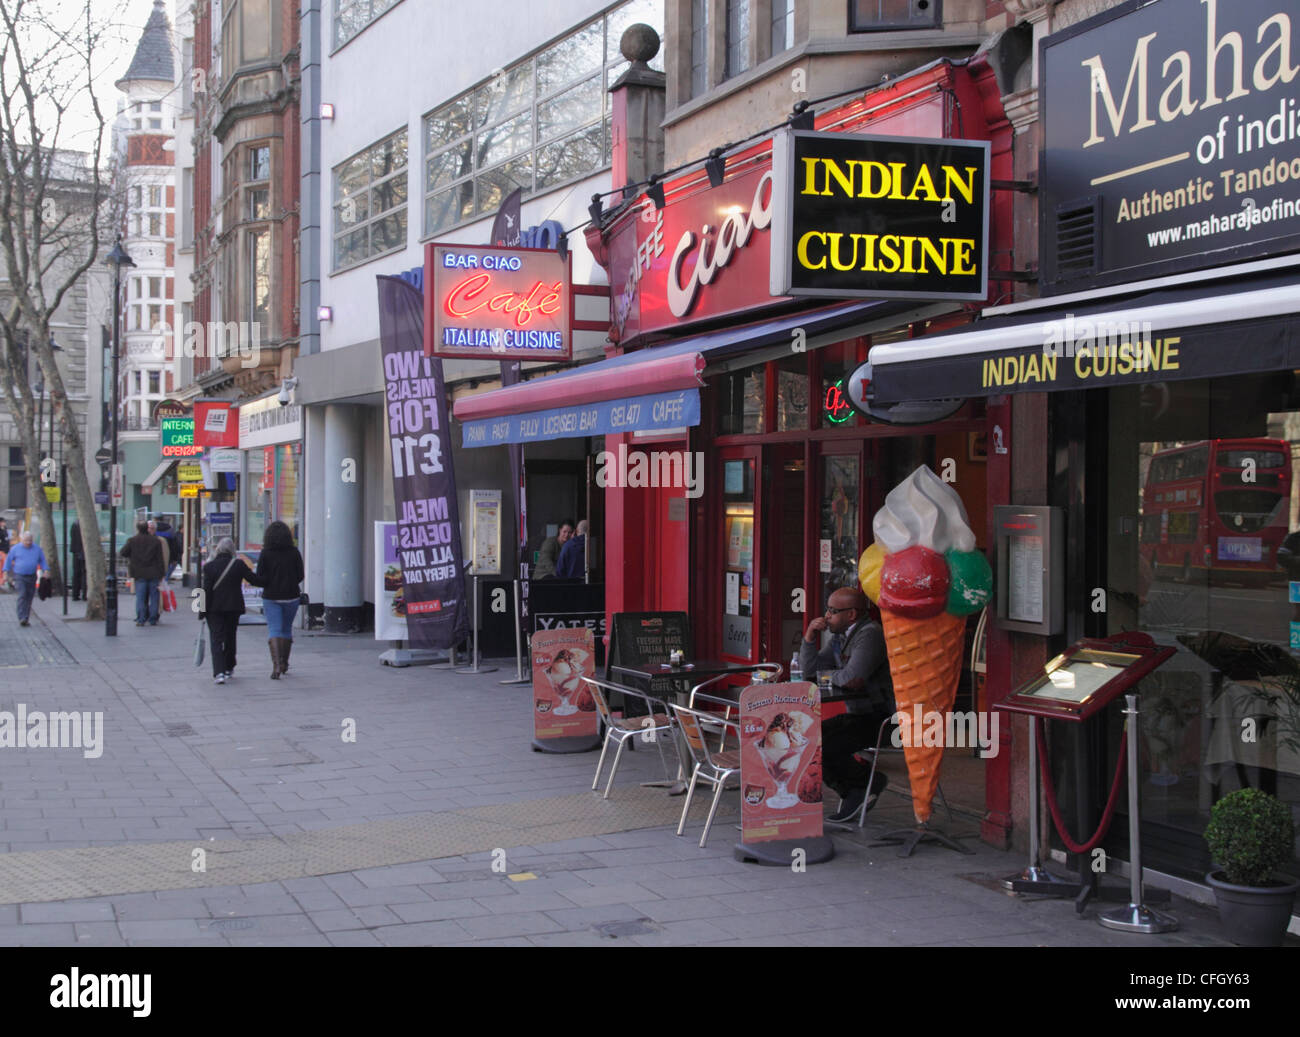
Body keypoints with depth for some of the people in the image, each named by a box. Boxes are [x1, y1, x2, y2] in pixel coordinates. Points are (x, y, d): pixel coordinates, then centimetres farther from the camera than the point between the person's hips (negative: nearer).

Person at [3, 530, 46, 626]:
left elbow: (42, 560, 14)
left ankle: (26, 619, 11)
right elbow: (8, 560, 7)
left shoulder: (37, 548, 6)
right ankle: (21, 618, -22)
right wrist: (7, 572, 3)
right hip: (19, 576, -3)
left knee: (29, 598, 4)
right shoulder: (15, 548, 0)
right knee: (22, 596, -16)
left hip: (32, 577, 3)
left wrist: (44, 571, 3)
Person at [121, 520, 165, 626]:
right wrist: (161, 575, 5)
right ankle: (153, 619, 7)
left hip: (140, 573, -1)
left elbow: (123, 553, 3)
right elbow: (160, 559, 1)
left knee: (140, 597, 2)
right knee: (153, 596, 6)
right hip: (154, 574, 1)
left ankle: (141, 619, -5)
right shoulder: (156, 541, 2)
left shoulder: (133, 541, -1)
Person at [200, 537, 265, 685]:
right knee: (230, 638, 18)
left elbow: (206, 591, -8)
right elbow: (254, 579, -2)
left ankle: (219, 672, -18)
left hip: (214, 608, -2)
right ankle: (228, 668, 30)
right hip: (234, 607, 2)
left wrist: (203, 611, -3)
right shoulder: (239, 564, -5)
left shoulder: (209, 567, -7)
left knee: (216, 639, -2)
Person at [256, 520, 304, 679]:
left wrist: (270, 584, 11)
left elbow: (259, 577, -9)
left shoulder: (265, 554, -7)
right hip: (291, 596, 2)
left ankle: (276, 664, -19)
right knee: (287, 629, 16)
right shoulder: (294, 552, -2)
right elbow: (300, 576, -1)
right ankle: (284, 664, 26)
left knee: (274, 630, -2)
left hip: (271, 597, -2)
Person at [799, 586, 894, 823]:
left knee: (821, 748, -22)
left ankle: (870, 781, 0)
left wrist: (827, 674, -5)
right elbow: (808, 671, 18)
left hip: (879, 719, -10)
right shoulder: (840, 637, 14)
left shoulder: (870, 635, -17)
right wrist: (809, 638, 2)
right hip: (857, 715, 10)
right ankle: (852, 793, 7)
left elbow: (853, 679, -27)